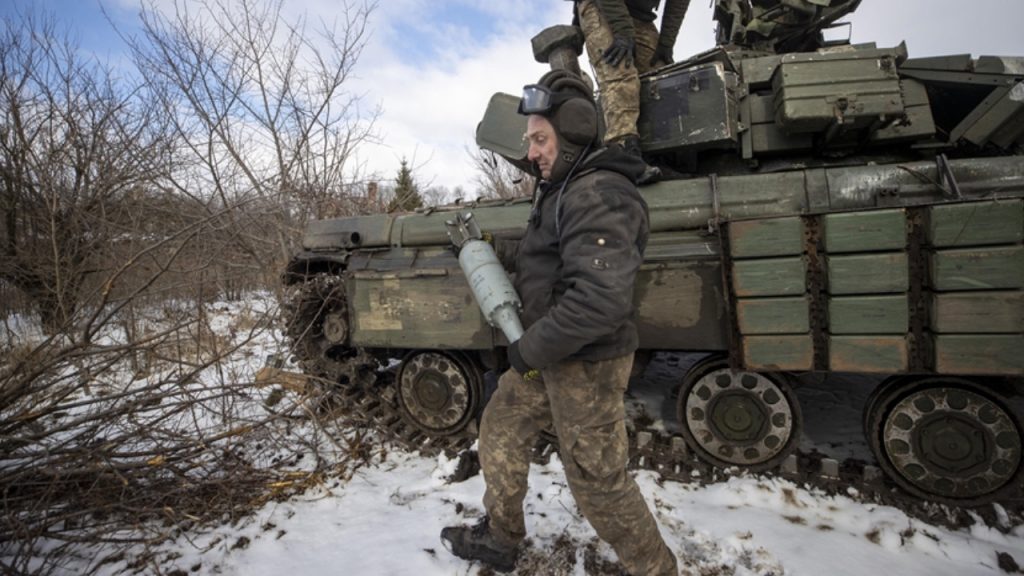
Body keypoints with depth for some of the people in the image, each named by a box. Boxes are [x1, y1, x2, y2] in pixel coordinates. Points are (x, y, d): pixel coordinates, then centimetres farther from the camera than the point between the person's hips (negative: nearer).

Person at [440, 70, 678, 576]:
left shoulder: (598, 195, -22)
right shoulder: (565, 189, 10)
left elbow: (600, 300, -33)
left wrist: (529, 349, -22)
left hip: (587, 364, -10)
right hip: (551, 356, 10)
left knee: (599, 485, 4)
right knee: (500, 427, 20)